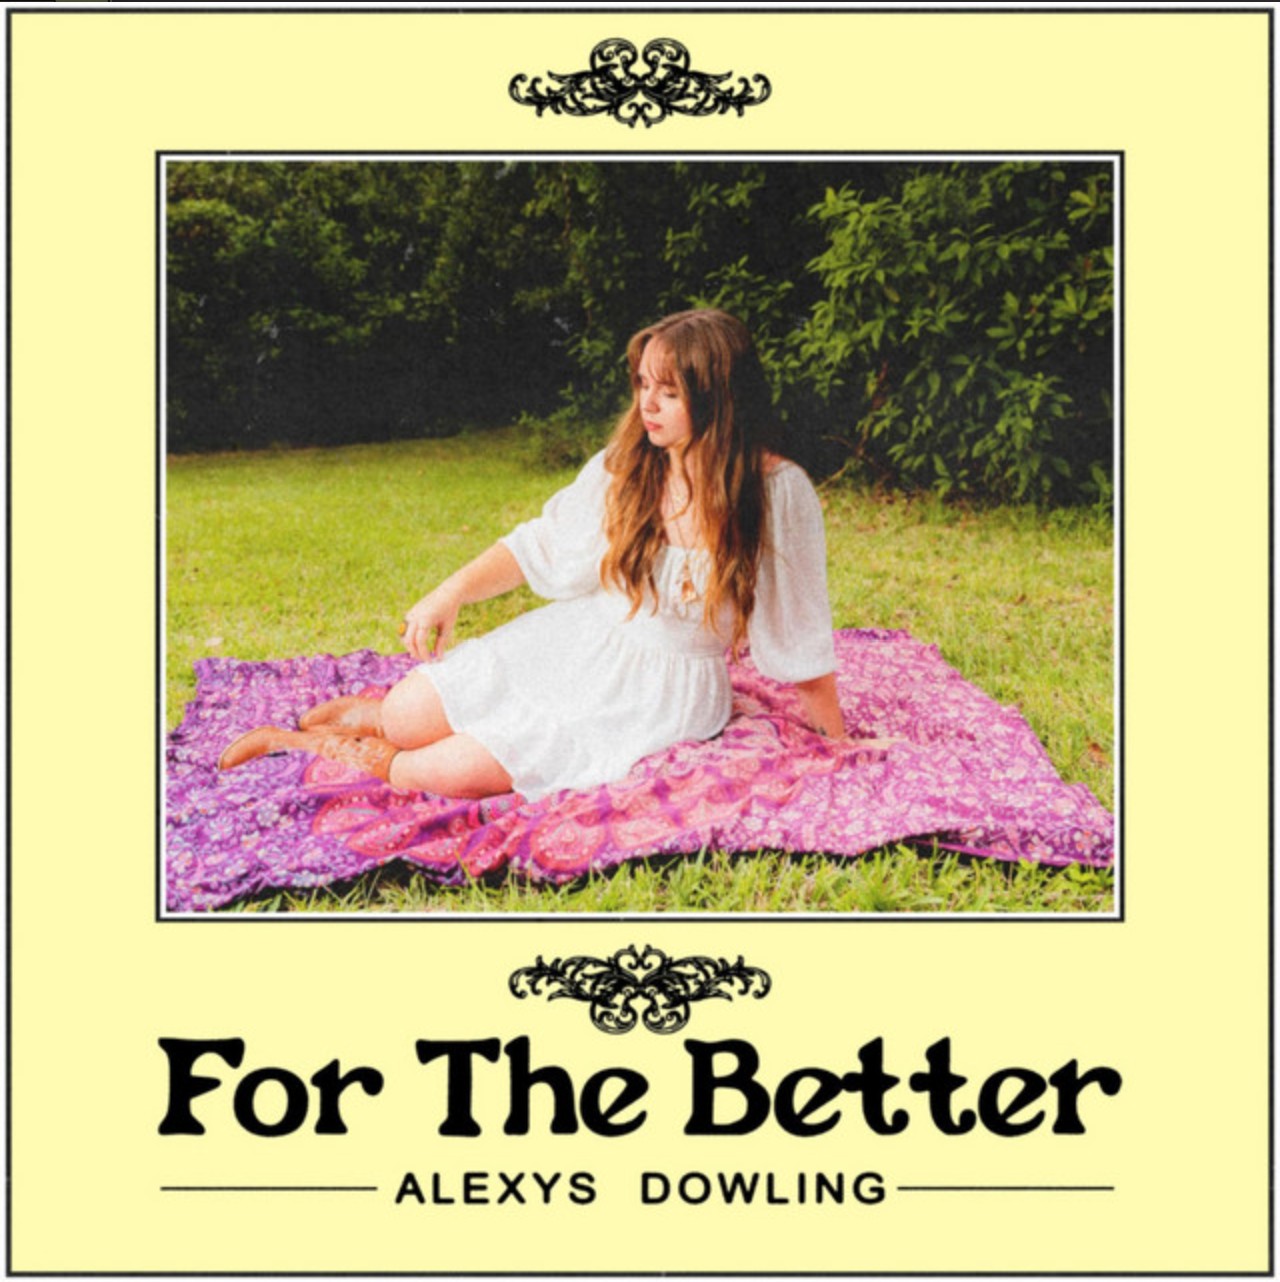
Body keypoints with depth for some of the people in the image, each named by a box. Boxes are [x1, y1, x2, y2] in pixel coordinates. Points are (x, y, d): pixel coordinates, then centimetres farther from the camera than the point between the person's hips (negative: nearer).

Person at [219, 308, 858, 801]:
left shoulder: (778, 492, -16)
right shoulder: (625, 464, -3)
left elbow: (801, 640, -9)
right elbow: (539, 543, 7)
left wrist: (836, 741, -3)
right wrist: (451, 593, -5)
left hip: (661, 691, -4)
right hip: (572, 644, 4)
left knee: (451, 772, -17)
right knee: (404, 718, -6)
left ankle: (306, 745, 7)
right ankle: (373, 711, 30)